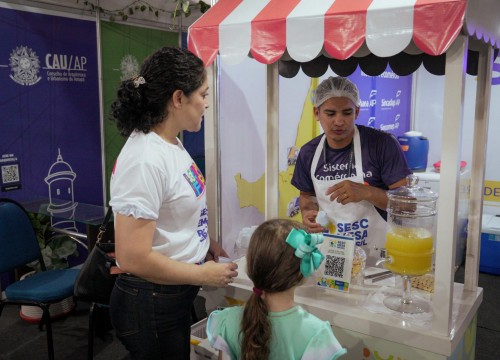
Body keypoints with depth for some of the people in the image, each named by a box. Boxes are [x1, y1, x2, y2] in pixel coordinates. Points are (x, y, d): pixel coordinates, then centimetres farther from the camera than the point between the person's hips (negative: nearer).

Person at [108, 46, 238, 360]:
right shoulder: (145, 160, -26)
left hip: (175, 296, 9)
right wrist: (204, 275, -17)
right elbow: (133, 258, -27)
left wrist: (205, 243, 4)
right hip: (150, 304, -8)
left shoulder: (172, 143, 2)